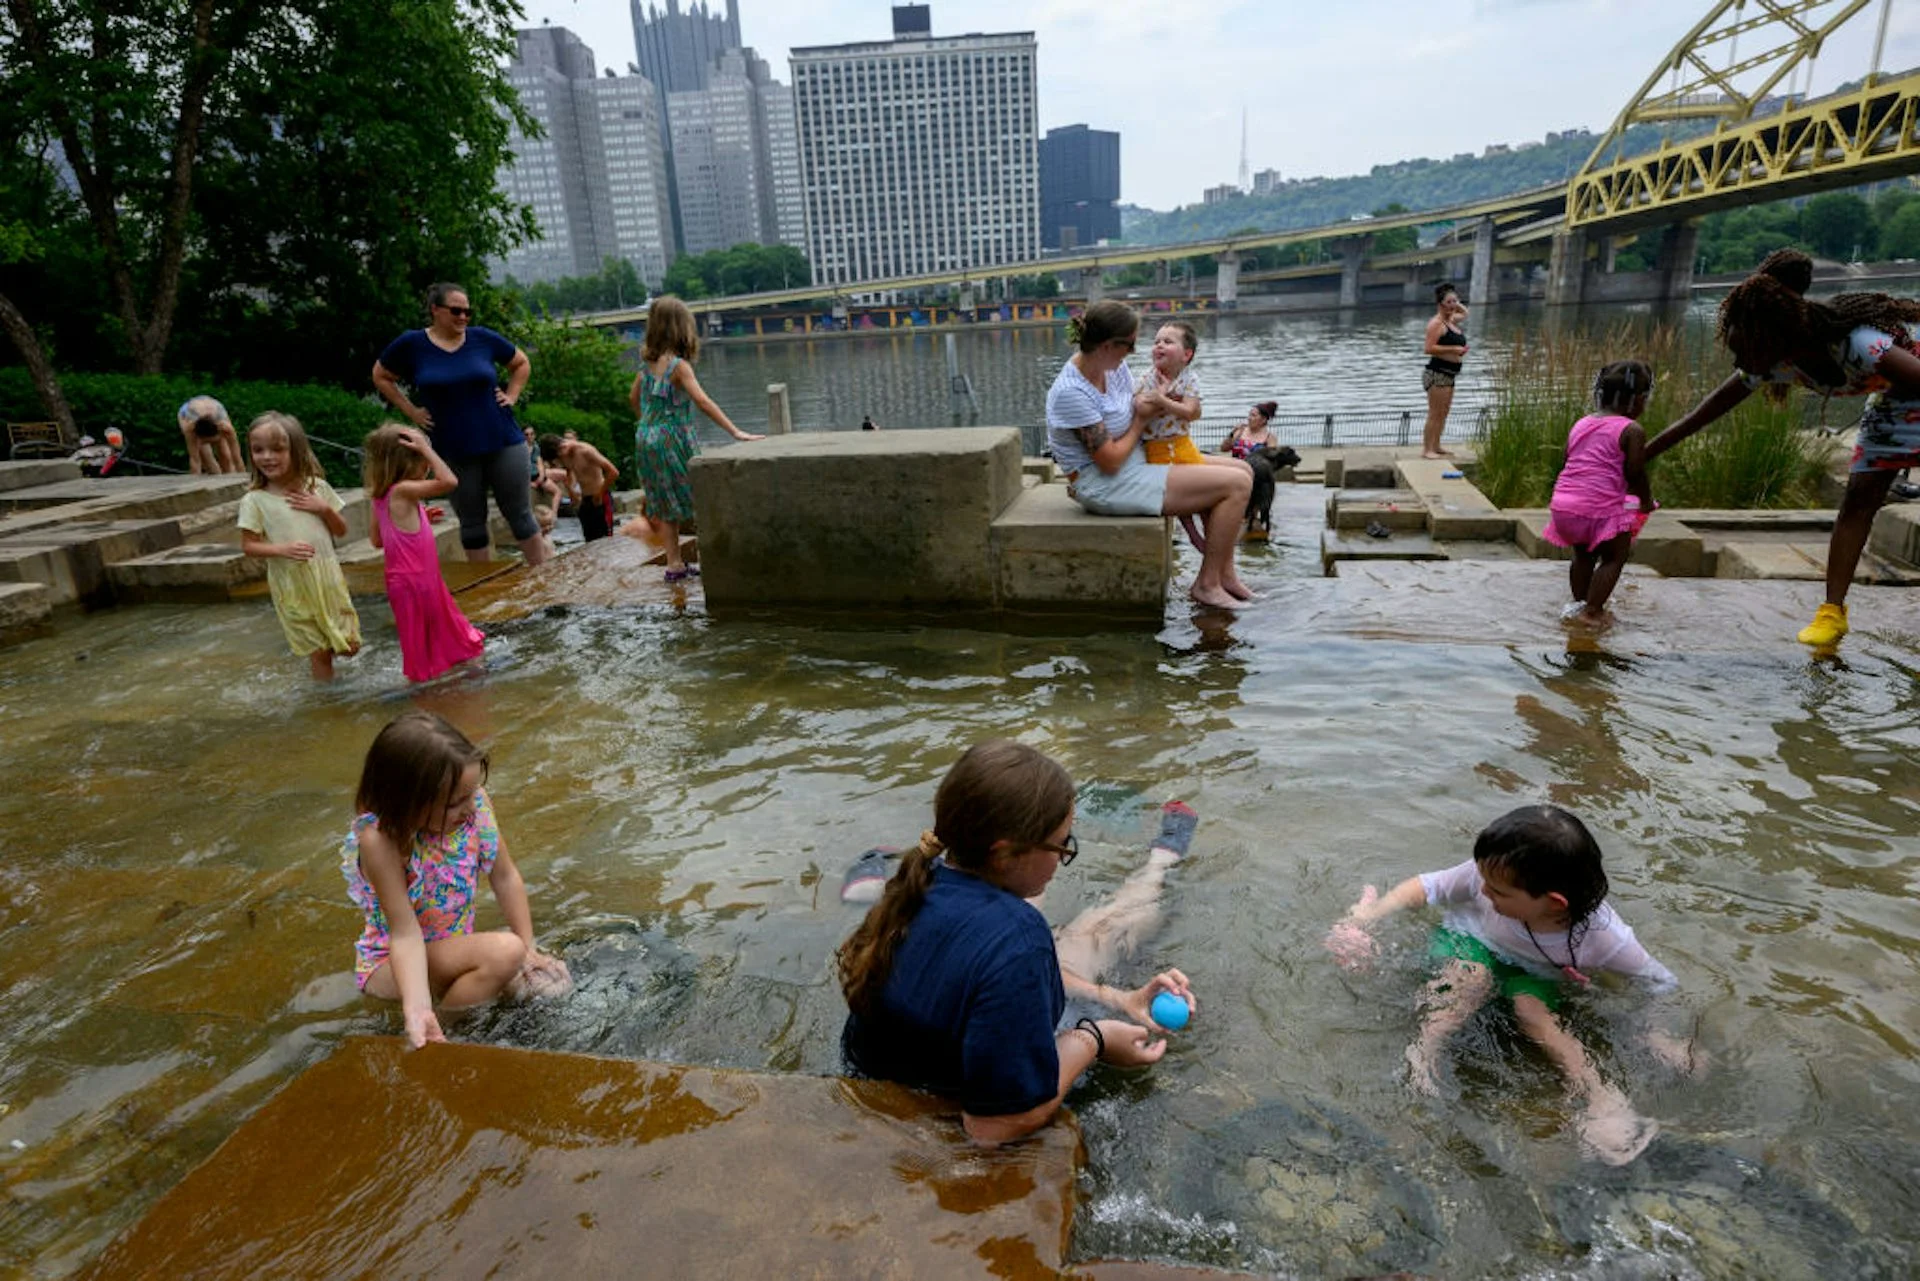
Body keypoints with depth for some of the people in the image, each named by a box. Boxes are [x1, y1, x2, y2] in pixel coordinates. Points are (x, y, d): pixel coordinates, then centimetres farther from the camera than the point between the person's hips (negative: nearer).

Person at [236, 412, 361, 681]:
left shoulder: (317, 487, -1)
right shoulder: (254, 500, -7)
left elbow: (341, 531, 5)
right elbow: (248, 545, -5)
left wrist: (325, 508, -13)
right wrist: (282, 549, -21)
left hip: (328, 577, 2)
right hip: (294, 588, -2)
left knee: (350, 646, 8)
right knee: (319, 653, 6)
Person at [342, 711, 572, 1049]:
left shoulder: (475, 802, -17)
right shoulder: (380, 841, -29)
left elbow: (505, 877, -6)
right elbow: (406, 934, -29)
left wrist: (528, 949, -5)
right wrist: (416, 1009, -39)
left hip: (454, 949, 6)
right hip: (392, 963, -6)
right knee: (504, 952, -28)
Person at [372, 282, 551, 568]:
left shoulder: (483, 338, 1)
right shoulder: (412, 344, 0)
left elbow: (521, 363, 16)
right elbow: (380, 377, 13)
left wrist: (511, 396, 3)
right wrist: (411, 411, 4)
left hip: (503, 441, 0)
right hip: (454, 451, 0)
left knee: (521, 515, 4)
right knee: (471, 523, 10)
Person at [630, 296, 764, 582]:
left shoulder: (648, 362, 7)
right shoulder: (678, 364, -14)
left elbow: (633, 398, 18)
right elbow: (702, 401, -24)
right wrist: (736, 432, -27)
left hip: (647, 439, 7)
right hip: (674, 439, -7)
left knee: (667, 505, 13)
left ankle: (675, 563, 17)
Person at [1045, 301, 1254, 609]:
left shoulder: (1114, 367, 3)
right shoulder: (1071, 393, -24)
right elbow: (1110, 462, -20)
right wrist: (1140, 420, -7)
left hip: (1135, 462, 10)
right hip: (1106, 486, -10)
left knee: (1243, 472, 8)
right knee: (1236, 485, -14)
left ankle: (1224, 572, 14)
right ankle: (1207, 583, -1)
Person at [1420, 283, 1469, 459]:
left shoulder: (1451, 320, 16)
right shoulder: (1436, 323, -12)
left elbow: (1465, 313, 39)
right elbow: (1429, 348, -22)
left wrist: (1457, 304, 21)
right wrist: (1453, 349, -21)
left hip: (1449, 374, 10)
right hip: (1437, 373, -10)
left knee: (1444, 412, 14)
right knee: (1435, 414, -10)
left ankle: (1436, 447, 23)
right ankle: (1426, 450, -8)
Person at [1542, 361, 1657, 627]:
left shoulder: (1581, 424, 13)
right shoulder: (1632, 431, -6)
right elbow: (1635, 474, -5)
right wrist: (1646, 502, 11)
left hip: (1562, 505, 7)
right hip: (1599, 508, -7)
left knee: (1583, 555, 27)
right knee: (1615, 557, 12)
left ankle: (1579, 603, 36)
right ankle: (1592, 611, 8)